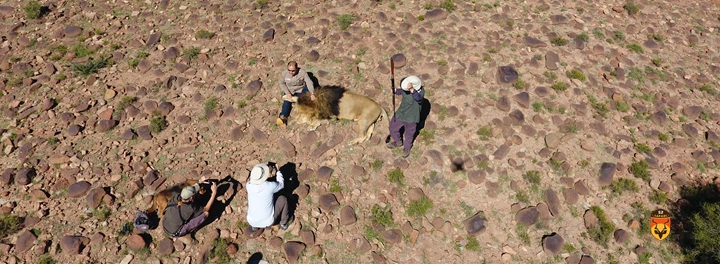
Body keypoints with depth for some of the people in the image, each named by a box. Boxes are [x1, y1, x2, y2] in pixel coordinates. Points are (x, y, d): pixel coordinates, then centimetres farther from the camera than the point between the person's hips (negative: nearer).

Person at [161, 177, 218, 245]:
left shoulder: (176, 198, -17)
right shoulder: (191, 208, -30)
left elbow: (188, 192, 8)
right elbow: (206, 209, -11)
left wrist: (199, 182, 6)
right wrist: (214, 192, -15)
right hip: (175, 232, -6)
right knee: (205, 213, -14)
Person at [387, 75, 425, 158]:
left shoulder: (420, 91, -32)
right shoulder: (406, 87, -16)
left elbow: (418, 98, -54)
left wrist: (411, 89, -69)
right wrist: (396, 91, -16)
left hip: (411, 118, -5)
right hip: (400, 114, 5)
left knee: (409, 134, 19)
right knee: (393, 127, 24)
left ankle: (407, 147, 52)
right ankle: (398, 141, 55)